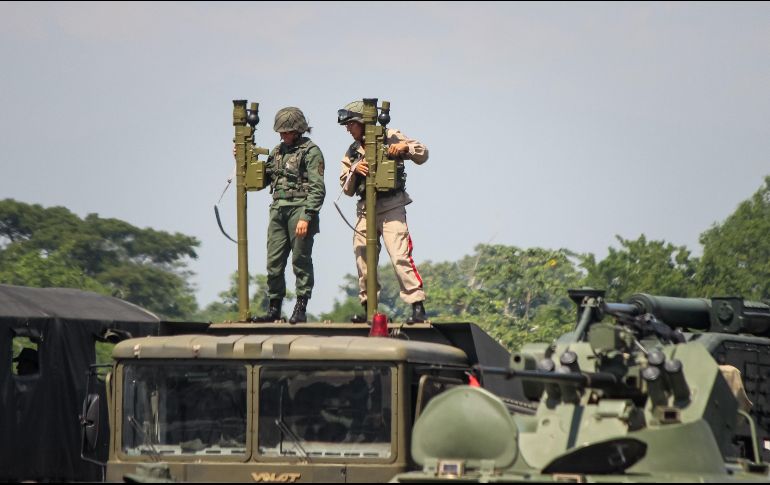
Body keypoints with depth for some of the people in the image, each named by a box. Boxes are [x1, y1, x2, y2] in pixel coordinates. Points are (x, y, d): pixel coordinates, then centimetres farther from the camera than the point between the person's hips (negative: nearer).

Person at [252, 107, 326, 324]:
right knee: (274, 261, 4)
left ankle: (301, 308, 2)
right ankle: (274, 308, 11)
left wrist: (306, 217, -18)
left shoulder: (311, 151, -4)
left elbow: (317, 189, -10)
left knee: (301, 260, -2)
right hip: (278, 210, 6)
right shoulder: (278, 151, 16)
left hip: (300, 210, -6)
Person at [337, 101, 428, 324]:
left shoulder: (390, 137, 3)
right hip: (365, 210, 6)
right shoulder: (352, 151, 16)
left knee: (399, 255, -16)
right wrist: (355, 171, -8)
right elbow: (347, 188, 12)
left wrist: (404, 147, -16)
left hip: (391, 206, -6)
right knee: (362, 257, 3)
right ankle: (368, 308, 13)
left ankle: (418, 307, -17)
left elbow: (423, 154, 3)